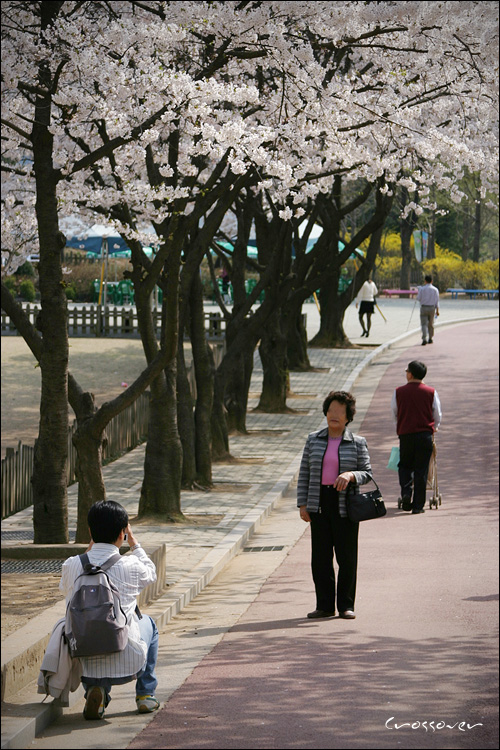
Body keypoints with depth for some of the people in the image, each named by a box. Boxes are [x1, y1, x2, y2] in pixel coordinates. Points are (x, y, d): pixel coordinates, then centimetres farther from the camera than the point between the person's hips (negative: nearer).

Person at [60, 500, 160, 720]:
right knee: (147, 622, 31)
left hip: (86, 666, 1)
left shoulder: (71, 565, -6)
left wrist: (90, 549, 21)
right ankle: (145, 695, 32)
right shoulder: (130, 566, -10)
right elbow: (151, 573, 15)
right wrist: (133, 542, 25)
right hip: (129, 666, -1)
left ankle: (95, 689, 12)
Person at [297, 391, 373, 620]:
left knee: (347, 556, 0)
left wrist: (351, 475, -19)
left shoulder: (357, 443, 3)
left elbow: (367, 473, 2)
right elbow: (304, 474, 10)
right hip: (319, 504, 2)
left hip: (345, 505, -2)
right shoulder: (313, 440, 9)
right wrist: (302, 504, 3)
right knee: (321, 556, 3)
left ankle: (346, 605, 9)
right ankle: (324, 605, 10)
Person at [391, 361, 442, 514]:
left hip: (405, 434, 0)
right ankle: (418, 505, 3)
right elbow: (437, 416, 8)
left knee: (404, 465, 17)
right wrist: (433, 429, 27)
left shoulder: (399, 392, -1)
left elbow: (394, 413, 12)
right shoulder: (431, 392, 0)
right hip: (425, 434, 0)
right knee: (421, 469, 3)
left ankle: (406, 491, -8)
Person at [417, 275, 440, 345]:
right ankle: (430, 338, 27)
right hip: (432, 308, 2)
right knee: (431, 324, 17)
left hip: (424, 307, -2)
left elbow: (418, 299, -2)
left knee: (424, 324, -4)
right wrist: (437, 310, 4)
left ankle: (424, 339, -20)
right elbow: (437, 301, 0)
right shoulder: (435, 289, 1)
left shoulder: (422, 289, -6)